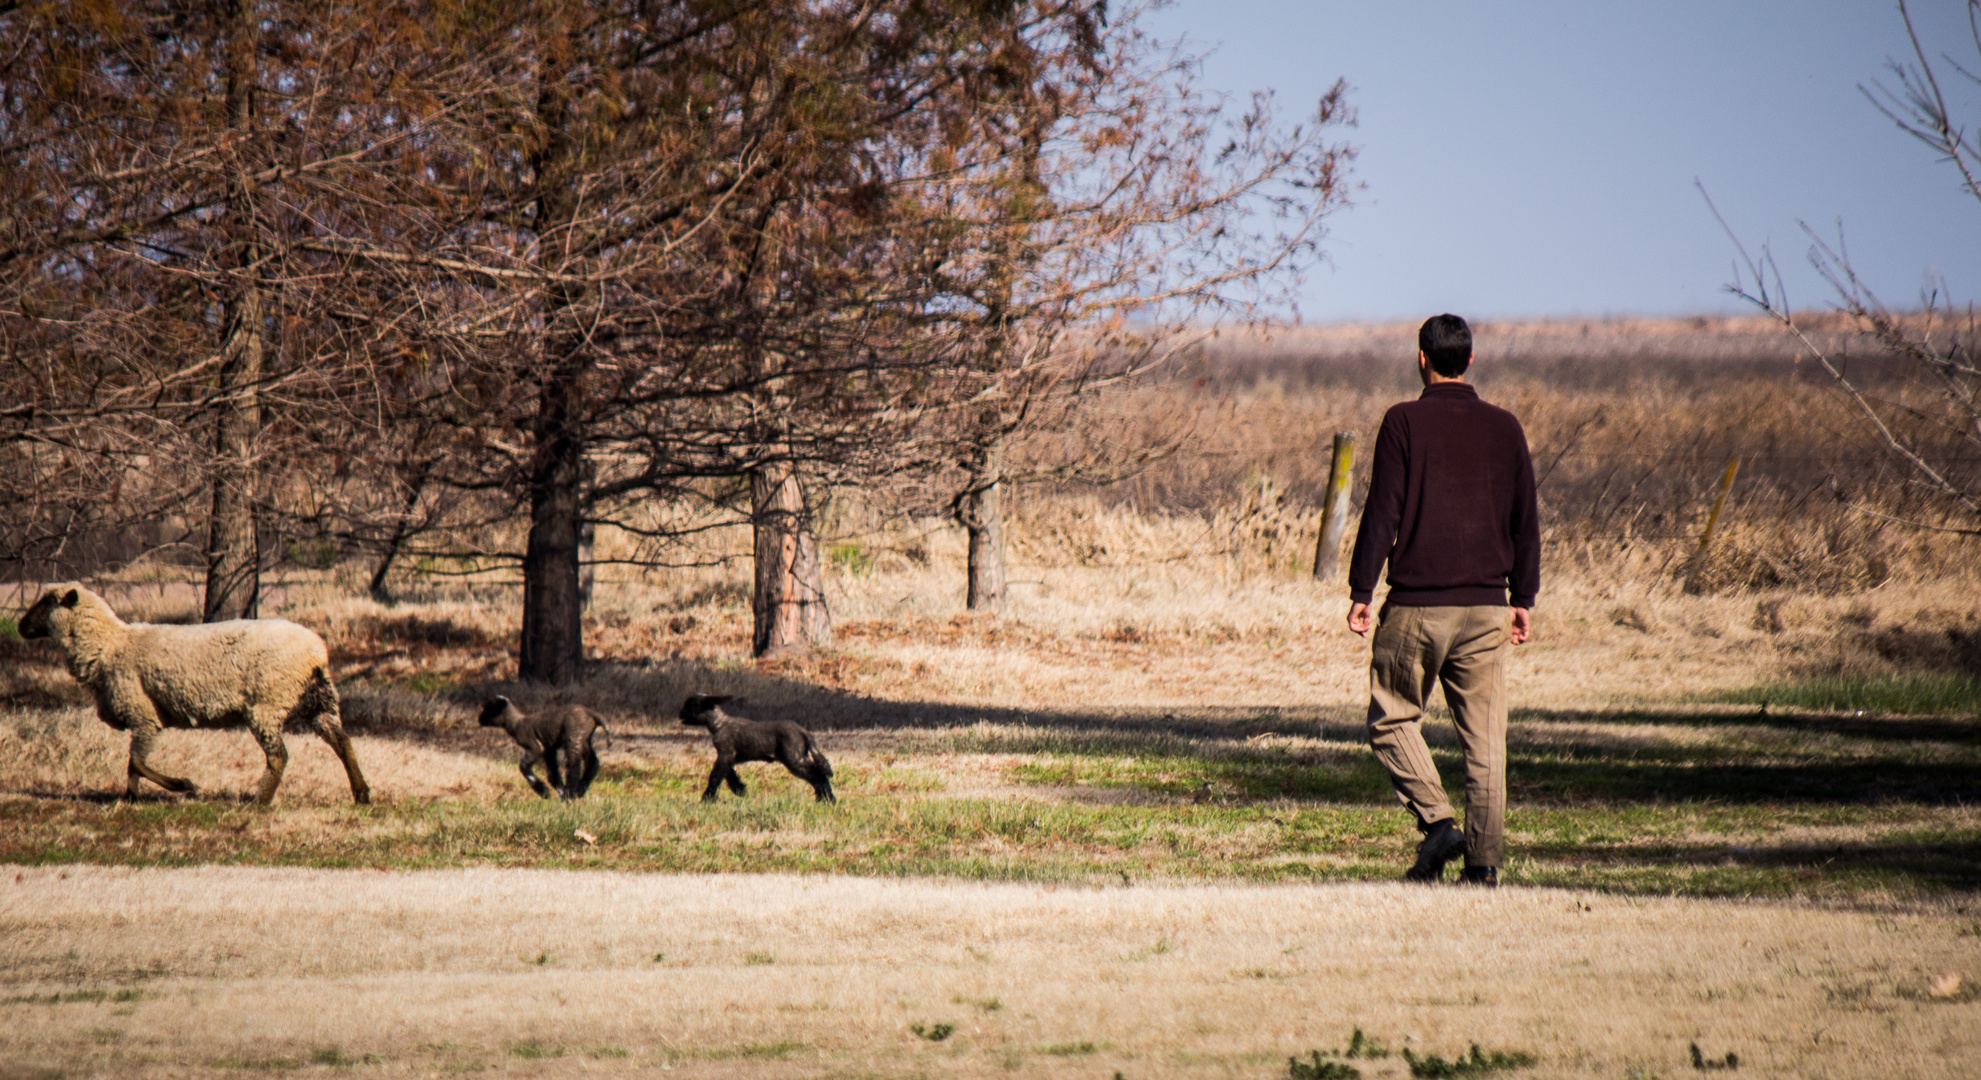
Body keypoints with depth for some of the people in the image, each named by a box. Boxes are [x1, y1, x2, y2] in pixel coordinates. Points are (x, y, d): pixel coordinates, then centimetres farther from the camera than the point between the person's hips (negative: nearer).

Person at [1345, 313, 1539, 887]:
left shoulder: (1403, 423, -5)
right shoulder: (1504, 428, 6)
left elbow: (1382, 512, -8)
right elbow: (1525, 521, 11)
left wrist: (1360, 591, -3)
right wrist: (1524, 598, 19)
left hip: (1417, 603, -3)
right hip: (1486, 605, 3)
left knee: (1393, 720, 11)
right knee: (1484, 737, 5)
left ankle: (1437, 822, -7)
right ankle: (1484, 859, 2)